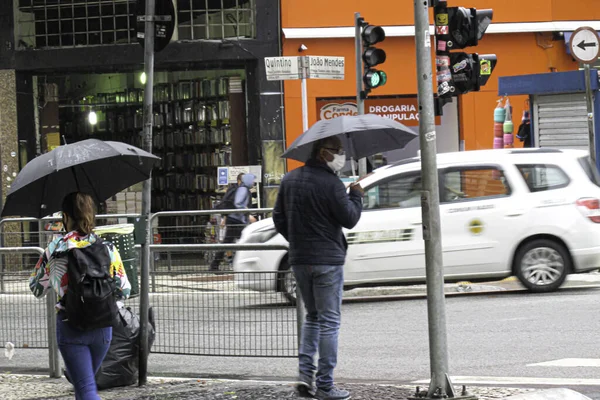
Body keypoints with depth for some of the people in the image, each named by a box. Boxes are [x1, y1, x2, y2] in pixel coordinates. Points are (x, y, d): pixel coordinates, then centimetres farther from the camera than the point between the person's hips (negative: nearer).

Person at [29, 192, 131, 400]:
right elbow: (124, 290, 1)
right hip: (102, 326, 3)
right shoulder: (108, 248, -1)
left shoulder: (55, 249, -6)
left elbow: (36, 288, 5)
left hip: (70, 327, -3)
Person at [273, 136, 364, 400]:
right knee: (329, 321, 0)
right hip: (327, 260, -7)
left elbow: (279, 219, 12)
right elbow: (350, 219, -11)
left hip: (299, 260, 7)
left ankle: (306, 374, 8)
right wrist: (356, 195, 6)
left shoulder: (289, 180, 7)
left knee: (312, 316, 20)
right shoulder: (330, 183, -16)